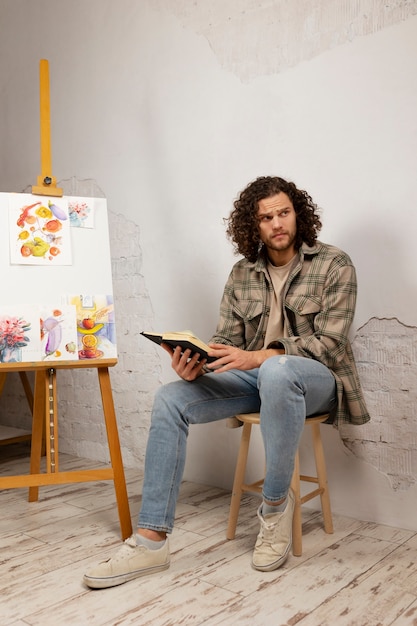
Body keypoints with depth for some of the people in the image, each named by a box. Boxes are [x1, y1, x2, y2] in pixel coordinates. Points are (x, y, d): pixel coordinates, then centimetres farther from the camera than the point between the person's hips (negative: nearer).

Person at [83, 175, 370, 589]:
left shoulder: (334, 265, -4)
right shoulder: (242, 274, 8)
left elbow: (328, 343, -13)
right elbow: (225, 340, 5)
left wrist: (258, 357, -27)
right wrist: (197, 364, -19)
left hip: (317, 378, -4)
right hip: (256, 376, 5)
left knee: (276, 372, -41)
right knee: (170, 398, -17)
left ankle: (275, 504, -18)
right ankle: (151, 541, -14)